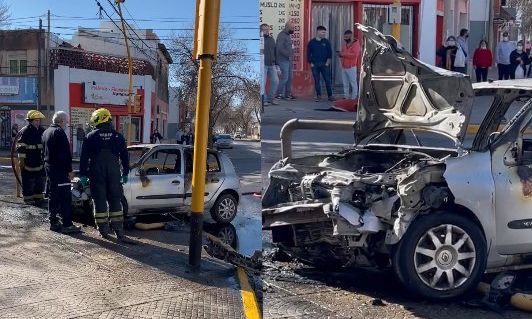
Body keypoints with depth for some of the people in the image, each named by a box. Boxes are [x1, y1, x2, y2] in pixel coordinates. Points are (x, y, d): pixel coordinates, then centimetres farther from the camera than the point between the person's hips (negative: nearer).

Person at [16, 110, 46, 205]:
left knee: (40, 179, 11)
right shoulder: (25, 131, -10)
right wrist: (21, 159, -15)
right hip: (28, 161, -6)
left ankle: (39, 196, 22)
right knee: (28, 180, 0)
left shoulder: (42, 130, 9)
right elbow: (21, 146, -12)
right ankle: (28, 198, 8)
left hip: (39, 160, 6)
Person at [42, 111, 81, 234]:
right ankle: (67, 224, -10)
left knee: (53, 196, 14)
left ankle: (53, 222, 19)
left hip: (49, 167, 10)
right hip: (59, 169, -10)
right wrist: (69, 170, -16)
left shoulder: (46, 132, 16)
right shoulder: (59, 132, -15)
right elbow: (66, 153, -19)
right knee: (65, 197, -9)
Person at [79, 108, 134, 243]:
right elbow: (124, 156, 8)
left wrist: (83, 174, 2)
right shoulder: (117, 136, 5)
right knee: (115, 202, 4)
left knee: (100, 202, 5)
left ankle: (104, 230, 6)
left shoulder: (91, 137, -3)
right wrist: (125, 173, 15)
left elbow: (84, 157, -3)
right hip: (114, 173, 2)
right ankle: (119, 232, 0)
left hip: (97, 174, -2)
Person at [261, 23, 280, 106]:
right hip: (263, 64, -6)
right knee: (262, 82, -6)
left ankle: (270, 98, 15)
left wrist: (277, 65, 19)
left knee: (275, 81, 3)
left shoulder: (271, 39, 18)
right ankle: (264, 100, 3)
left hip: (272, 64, 6)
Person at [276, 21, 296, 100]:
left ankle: (288, 94, 15)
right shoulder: (282, 35, -12)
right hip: (283, 60, -9)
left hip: (289, 60, 9)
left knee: (289, 78, 9)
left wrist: (291, 59, 10)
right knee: (285, 77, -9)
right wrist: (288, 55, -18)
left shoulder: (287, 35, 17)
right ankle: (279, 94, -1)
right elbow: (280, 48, -21)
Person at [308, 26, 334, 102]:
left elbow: (330, 53, 5)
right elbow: (308, 54, 6)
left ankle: (330, 96, 1)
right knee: (316, 81, 3)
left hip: (324, 64, 0)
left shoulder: (326, 42, 6)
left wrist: (328, 62, -4)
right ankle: (318, 96, 10)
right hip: (315, 65, 0)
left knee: (328, 80, -3)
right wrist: (311, 63, -1)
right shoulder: (311, 42, 4)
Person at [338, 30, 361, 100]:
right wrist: (340, 55, 1)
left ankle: (354, 97, -2)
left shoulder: (356, 44, -5)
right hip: (344, 67, 7)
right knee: (345, 83, 8)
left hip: (351, 67, -7)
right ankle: (346, 96, 14)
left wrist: (343, 54, -18)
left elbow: (354, 55, -18)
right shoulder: (344, 45, 17)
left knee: (353, 83, -5)